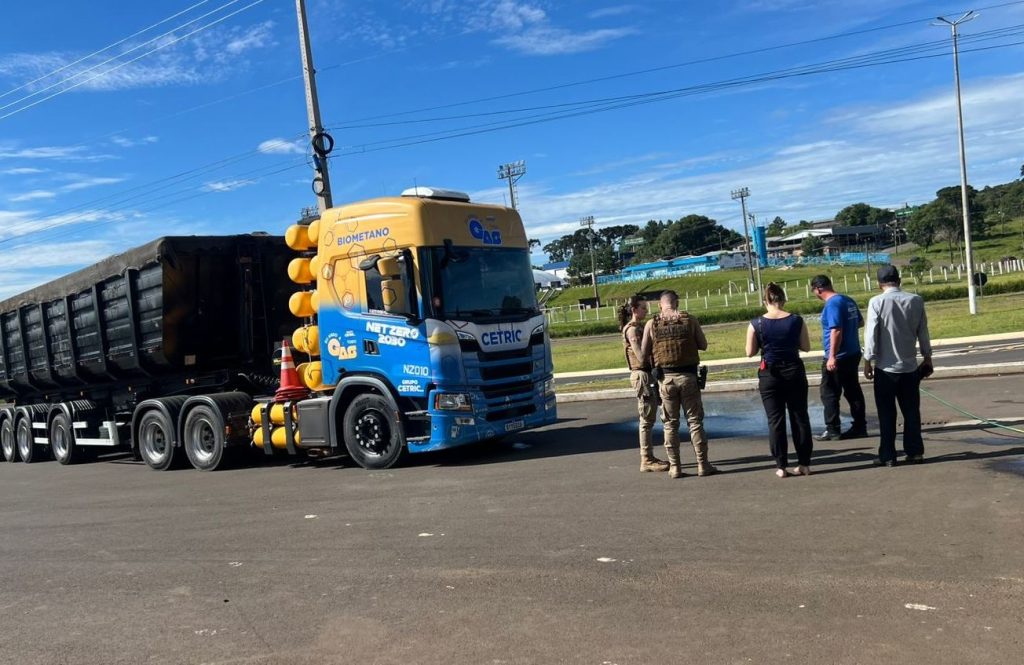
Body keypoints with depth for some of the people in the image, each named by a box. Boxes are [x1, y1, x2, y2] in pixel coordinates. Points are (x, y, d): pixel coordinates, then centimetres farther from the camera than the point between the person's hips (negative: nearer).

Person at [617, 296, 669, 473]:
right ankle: (646, 460, -3)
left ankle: (648, 457, 19)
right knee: (647, 420, -7)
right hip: (642, 375, -10)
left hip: (649, 375, 10)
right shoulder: (632, 329, -12)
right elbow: (641, 356, -20)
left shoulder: (639, 327, 18)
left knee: (649, 419, 13)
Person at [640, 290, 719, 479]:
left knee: (670, 424, 9)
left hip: (665, 377, 1)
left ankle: (674, 467, 10)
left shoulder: (652, 324, -1)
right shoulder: (690, 320, -1)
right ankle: (702, 464, 10)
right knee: (695, 421, 8)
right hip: (688, 376, 0)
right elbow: (703, 345, 5)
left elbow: (644, 353, 0)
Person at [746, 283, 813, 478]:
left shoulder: (756, 324, -9)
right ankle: (804, 464, 15)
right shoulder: (796, 320, -6)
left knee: (775, 420, 6)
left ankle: (781, 466, 7)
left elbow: (750, 352, -5)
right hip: (794, 372, 1)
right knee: (800, 418, 11)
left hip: (769, 375, -1)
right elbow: (806, 347, 1)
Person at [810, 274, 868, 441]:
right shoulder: (848, 300, 9)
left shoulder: (832, 304, -18)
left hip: (838, 358, -9)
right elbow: (860, 322, 21)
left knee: (829, 393, 0)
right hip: (853, 353, 9)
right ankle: (860, 427, 17)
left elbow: (836, 331, -24)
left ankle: (832, 430, 1)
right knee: (853, 391, 13)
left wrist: (832, 356, -23)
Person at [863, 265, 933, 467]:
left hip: (885, 367, -3)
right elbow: (923, 332, 6)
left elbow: (871, 334, -11)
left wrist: (868, 361, -3)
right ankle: (915, 452, 16)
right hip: (910, 365, 3)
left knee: (887, 413, 4)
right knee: (911, 411, 13)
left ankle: (888, 456, 7)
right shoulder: (916, 300, 0)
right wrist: (927, 357, 17)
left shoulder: (877, 302, -10)